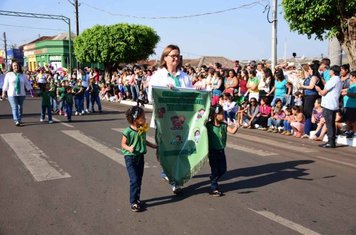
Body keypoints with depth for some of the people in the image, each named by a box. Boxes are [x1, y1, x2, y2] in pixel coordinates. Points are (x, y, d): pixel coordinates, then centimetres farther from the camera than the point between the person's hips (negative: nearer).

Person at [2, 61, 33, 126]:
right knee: (14, 107, -10)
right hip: (12, 94, -3)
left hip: (21, 94, 3)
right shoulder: (8, 75, 2)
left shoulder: (22, 75, 8)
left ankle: (19, 120, 20)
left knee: (20, 107, 8)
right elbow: (5, 84, 2)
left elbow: (27, 84, 9)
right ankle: (16, 121, -15)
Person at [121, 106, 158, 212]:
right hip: (130, 158, -6)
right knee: (134, 180, -8)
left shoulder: (143, 130, 1)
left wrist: (154, 146, 18)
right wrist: (129, 148, -31)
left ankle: (137, 199, 29)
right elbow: (123, 144, -12)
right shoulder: (128, 131, -18)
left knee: (139, 179, 14)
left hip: (140, 157, 7)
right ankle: (133, 202, 3)